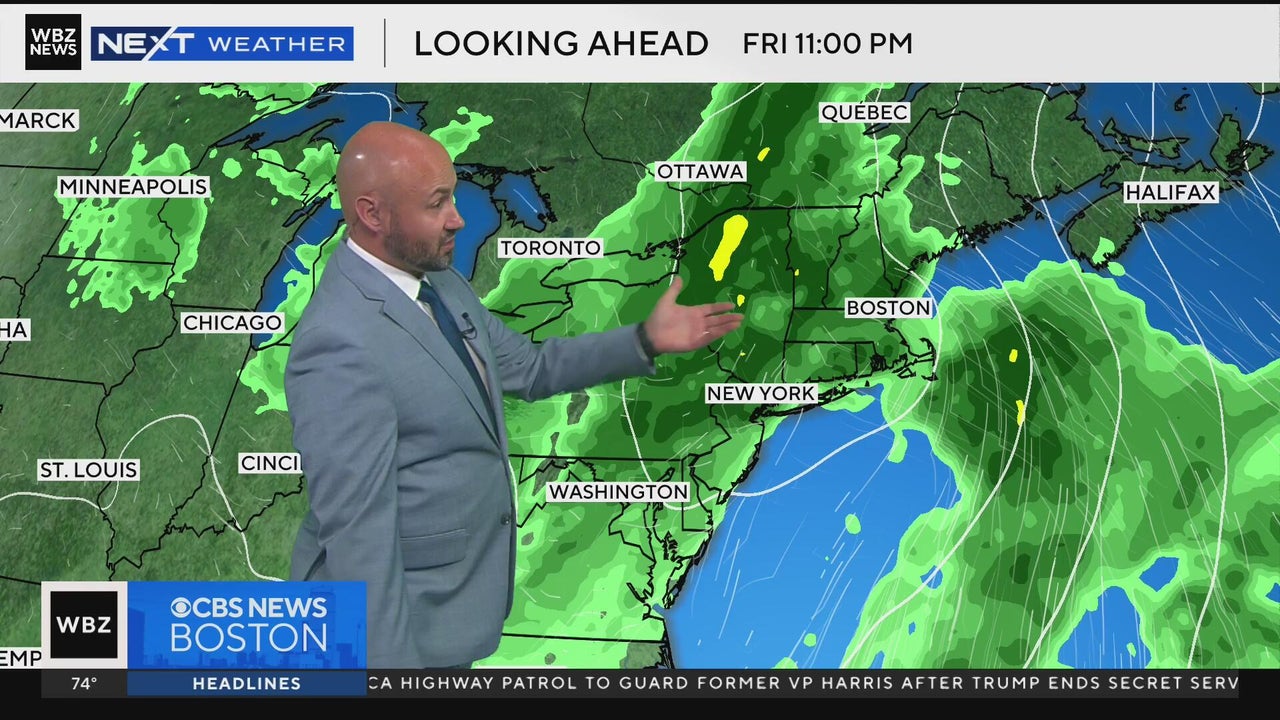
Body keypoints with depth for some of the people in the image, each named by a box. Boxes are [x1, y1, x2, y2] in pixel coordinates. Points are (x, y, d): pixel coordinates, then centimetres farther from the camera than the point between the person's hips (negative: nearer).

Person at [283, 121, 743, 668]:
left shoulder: (440, 283, 1)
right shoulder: (340, 343, -28)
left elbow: (529, 367, 13)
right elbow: (357, 528, -28)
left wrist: (645, 341, 3)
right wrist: (390, 658, -25)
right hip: (389, 606, -9)